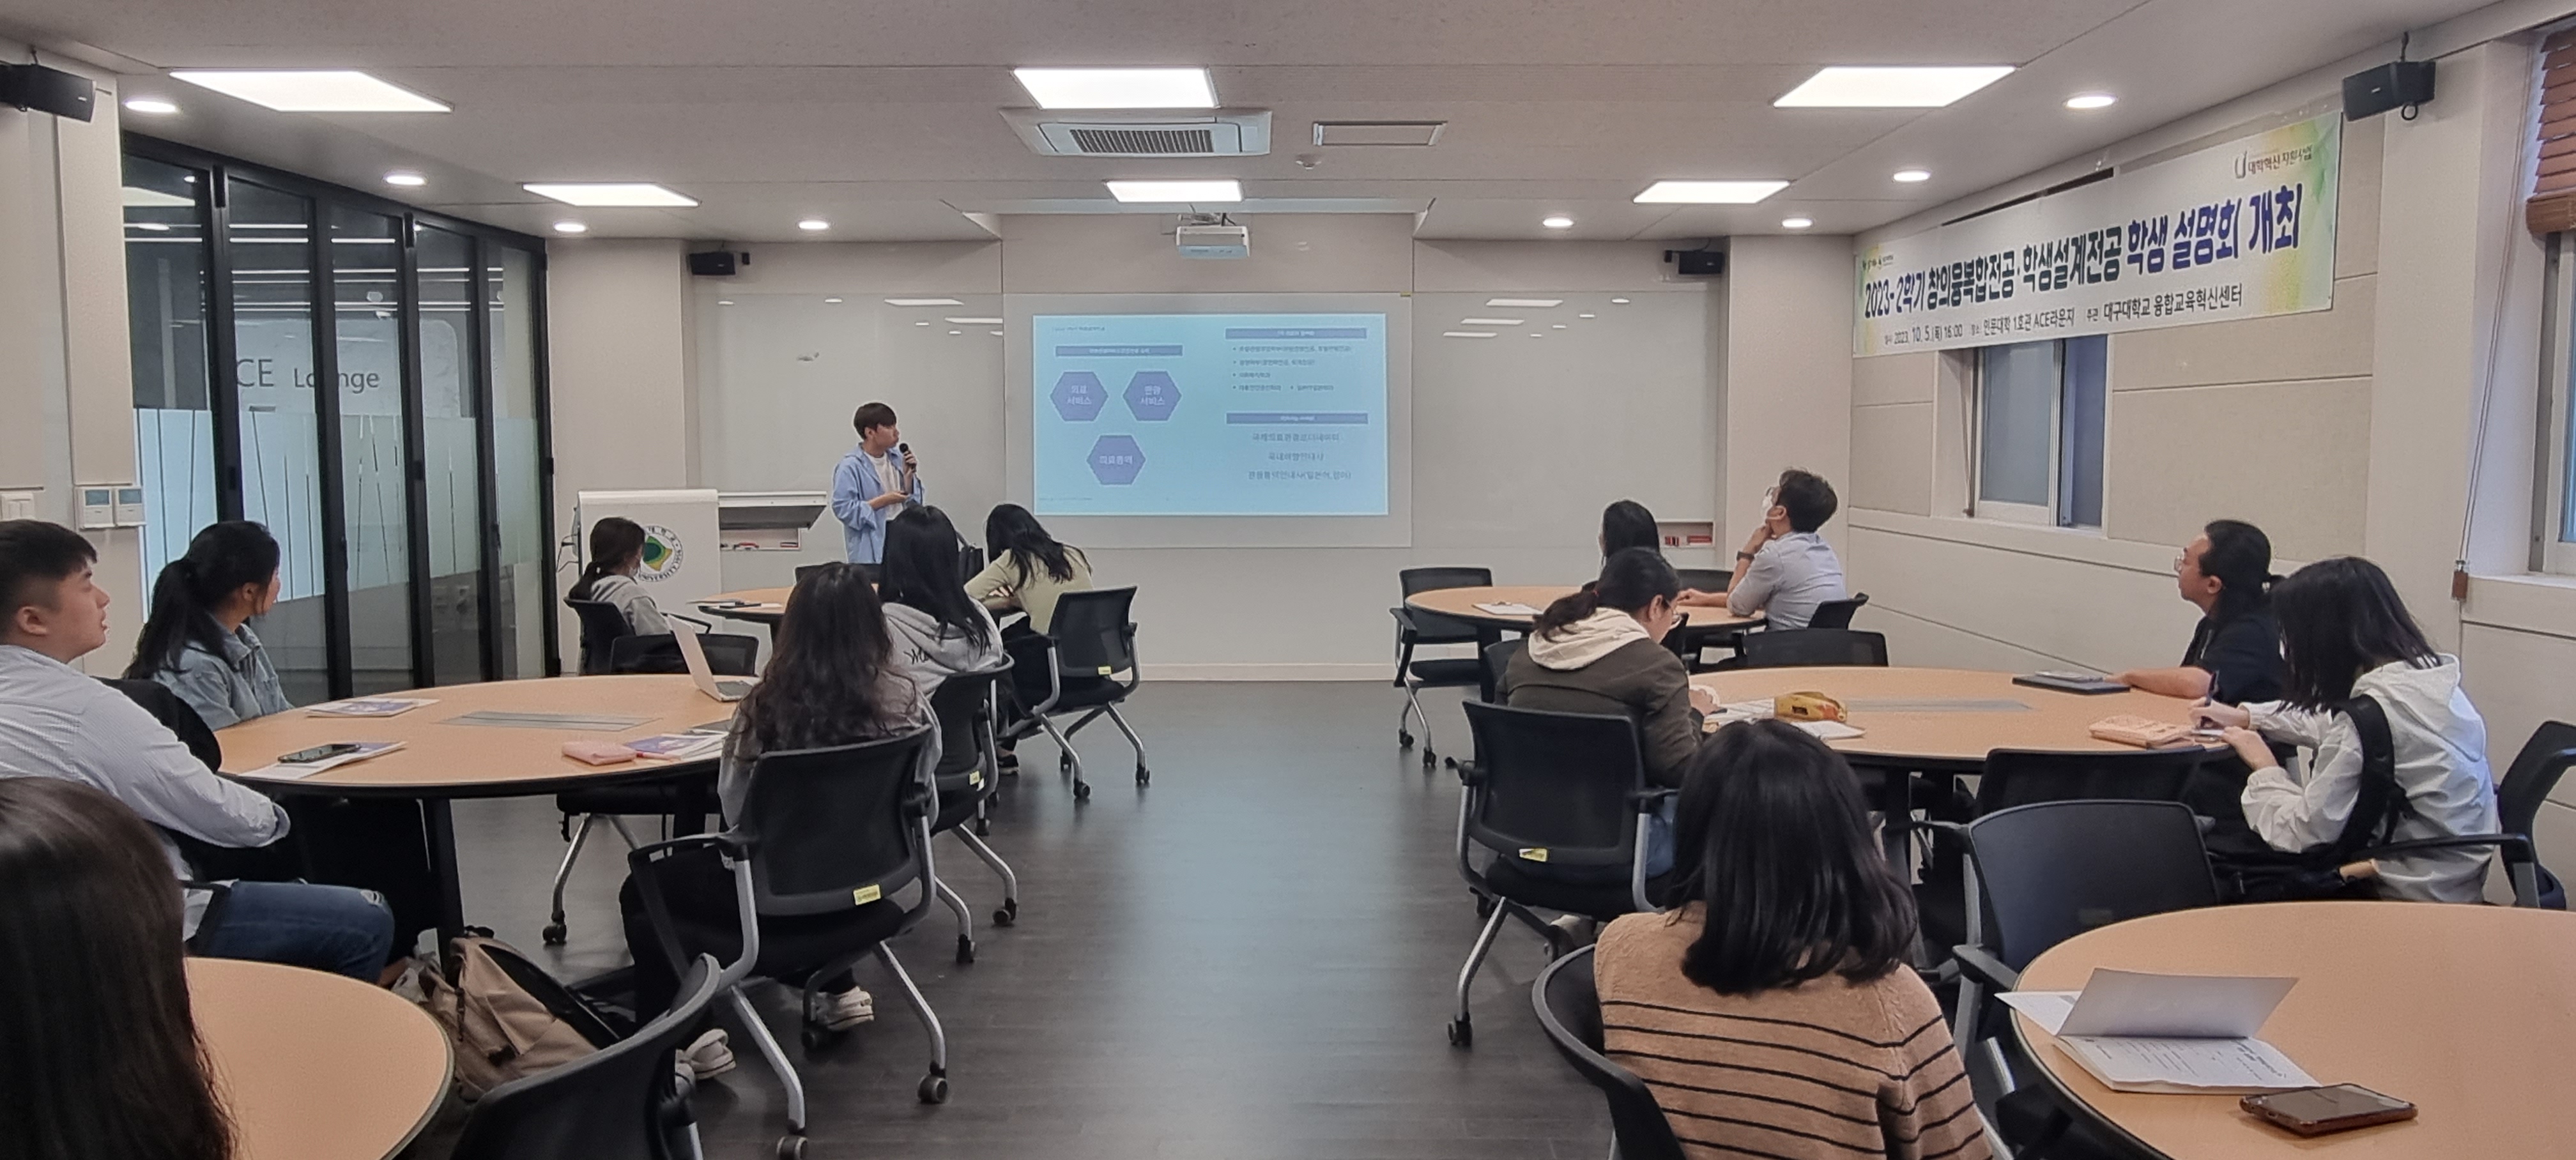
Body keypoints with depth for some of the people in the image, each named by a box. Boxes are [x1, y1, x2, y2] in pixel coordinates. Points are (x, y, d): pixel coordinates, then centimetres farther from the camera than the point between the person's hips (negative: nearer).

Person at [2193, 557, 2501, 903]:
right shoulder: (2427, 675, -1)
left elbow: (2306, 833, -22)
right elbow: (2336, 725, 21)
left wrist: (2264, 767, -5)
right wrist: (2247, 716, 25)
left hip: (2413, 900, -7)